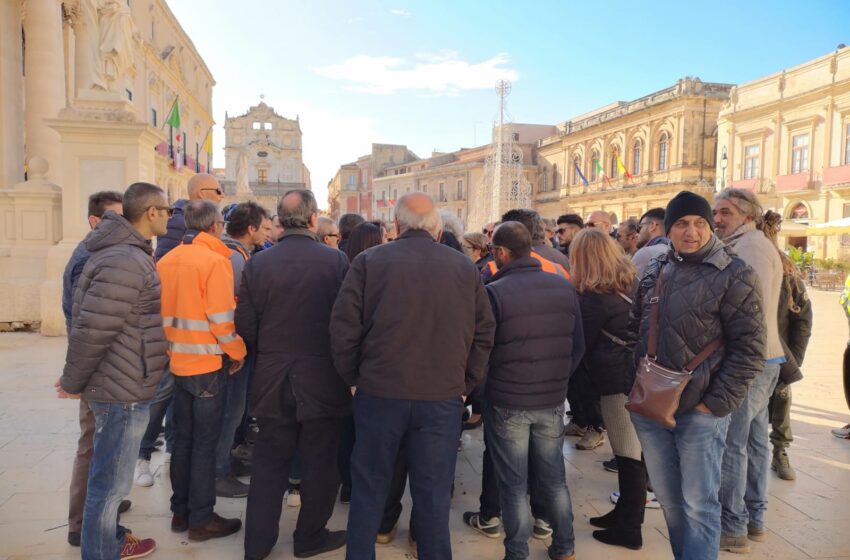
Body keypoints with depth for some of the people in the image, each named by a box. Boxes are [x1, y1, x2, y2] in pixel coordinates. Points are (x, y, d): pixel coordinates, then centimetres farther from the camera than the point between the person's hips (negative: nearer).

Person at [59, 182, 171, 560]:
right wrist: (73, 383, -11)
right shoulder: (125, 262, -23)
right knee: (111, 483, 4)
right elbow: (92, 330, -25)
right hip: (122, 391, -10)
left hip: (118, 386, 10)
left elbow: (90, 324, 16)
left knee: (108, 478, 24)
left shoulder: (127, 253, 10)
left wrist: (76, 379, 19)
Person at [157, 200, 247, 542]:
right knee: (205, 442, 3)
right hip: (208, 364, -6)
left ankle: (180, 511, 27)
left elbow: (162, 311, 9)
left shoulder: (166, 261, 5)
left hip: (176, 362, 7)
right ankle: (201, 519, 13)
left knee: (182, 439, 16)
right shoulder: (215, 260, -15)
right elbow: (222, 317, -18)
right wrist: (237, 353, -4)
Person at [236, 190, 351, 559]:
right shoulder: (336, 261, -12)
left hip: (272, 380, 3)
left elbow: (245, 325, -4)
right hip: (322, 379, -2)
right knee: (319, 463, 14)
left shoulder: (258, 264, -5)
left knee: (269, 464, 16)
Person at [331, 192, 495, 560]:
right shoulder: (464, 267, 2)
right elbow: (484, 332, 4)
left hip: (380, 391, -1)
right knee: (433, 492, 12)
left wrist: (353, 377, 7)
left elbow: (343, 327, -6)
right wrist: (465, 383, 12)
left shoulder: (369, 261, -5)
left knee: (369, 486, 15)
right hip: (443, 395, 1)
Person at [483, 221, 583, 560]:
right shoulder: (565, 288, 1)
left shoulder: (494, 292, -15)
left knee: (513, 484, 8)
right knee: (554, 477, 19)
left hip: (506, 403, -4)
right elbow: (578, 347, 7)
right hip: (552, 401, 5)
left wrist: (480, 393, 6)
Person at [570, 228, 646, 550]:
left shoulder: (595, 296, -15)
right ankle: (625, 514, 29)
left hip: (618, 380, -8)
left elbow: (581, 343, -4)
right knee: (634, 452, 16)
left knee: (628, 456, 2)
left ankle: (629, 529, 14)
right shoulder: (632, 280, 7)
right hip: (638, 373, 8)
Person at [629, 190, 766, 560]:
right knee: (668, 498, 18)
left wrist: (718, 404, -15)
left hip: (700, 411, -5)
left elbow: (750, 348, -11)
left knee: (699, 505, 4)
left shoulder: (734, 275, -9)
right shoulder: (655, 272, 8)